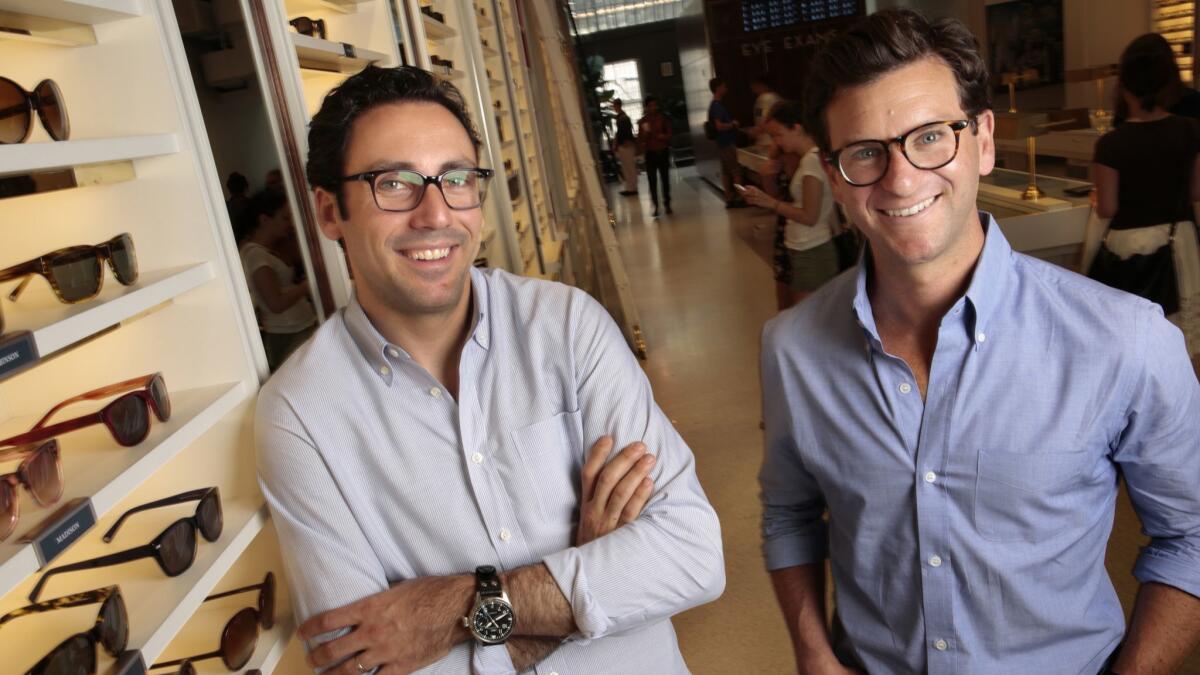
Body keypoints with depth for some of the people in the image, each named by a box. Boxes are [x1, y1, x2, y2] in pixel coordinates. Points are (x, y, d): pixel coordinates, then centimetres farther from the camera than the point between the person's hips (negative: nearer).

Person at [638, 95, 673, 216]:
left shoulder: (663, 118, 2)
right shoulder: (642, 121, 1)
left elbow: (669, 134, 5)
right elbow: (640, 139, -1)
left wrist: (664, 136, -15)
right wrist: (645, 132, -19)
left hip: (663, 152, 1)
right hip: (650, 153, -1)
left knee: (665, 179, 5)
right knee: (652, 181, -5)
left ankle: (667, 204, 16)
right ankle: (656, 206, 0)